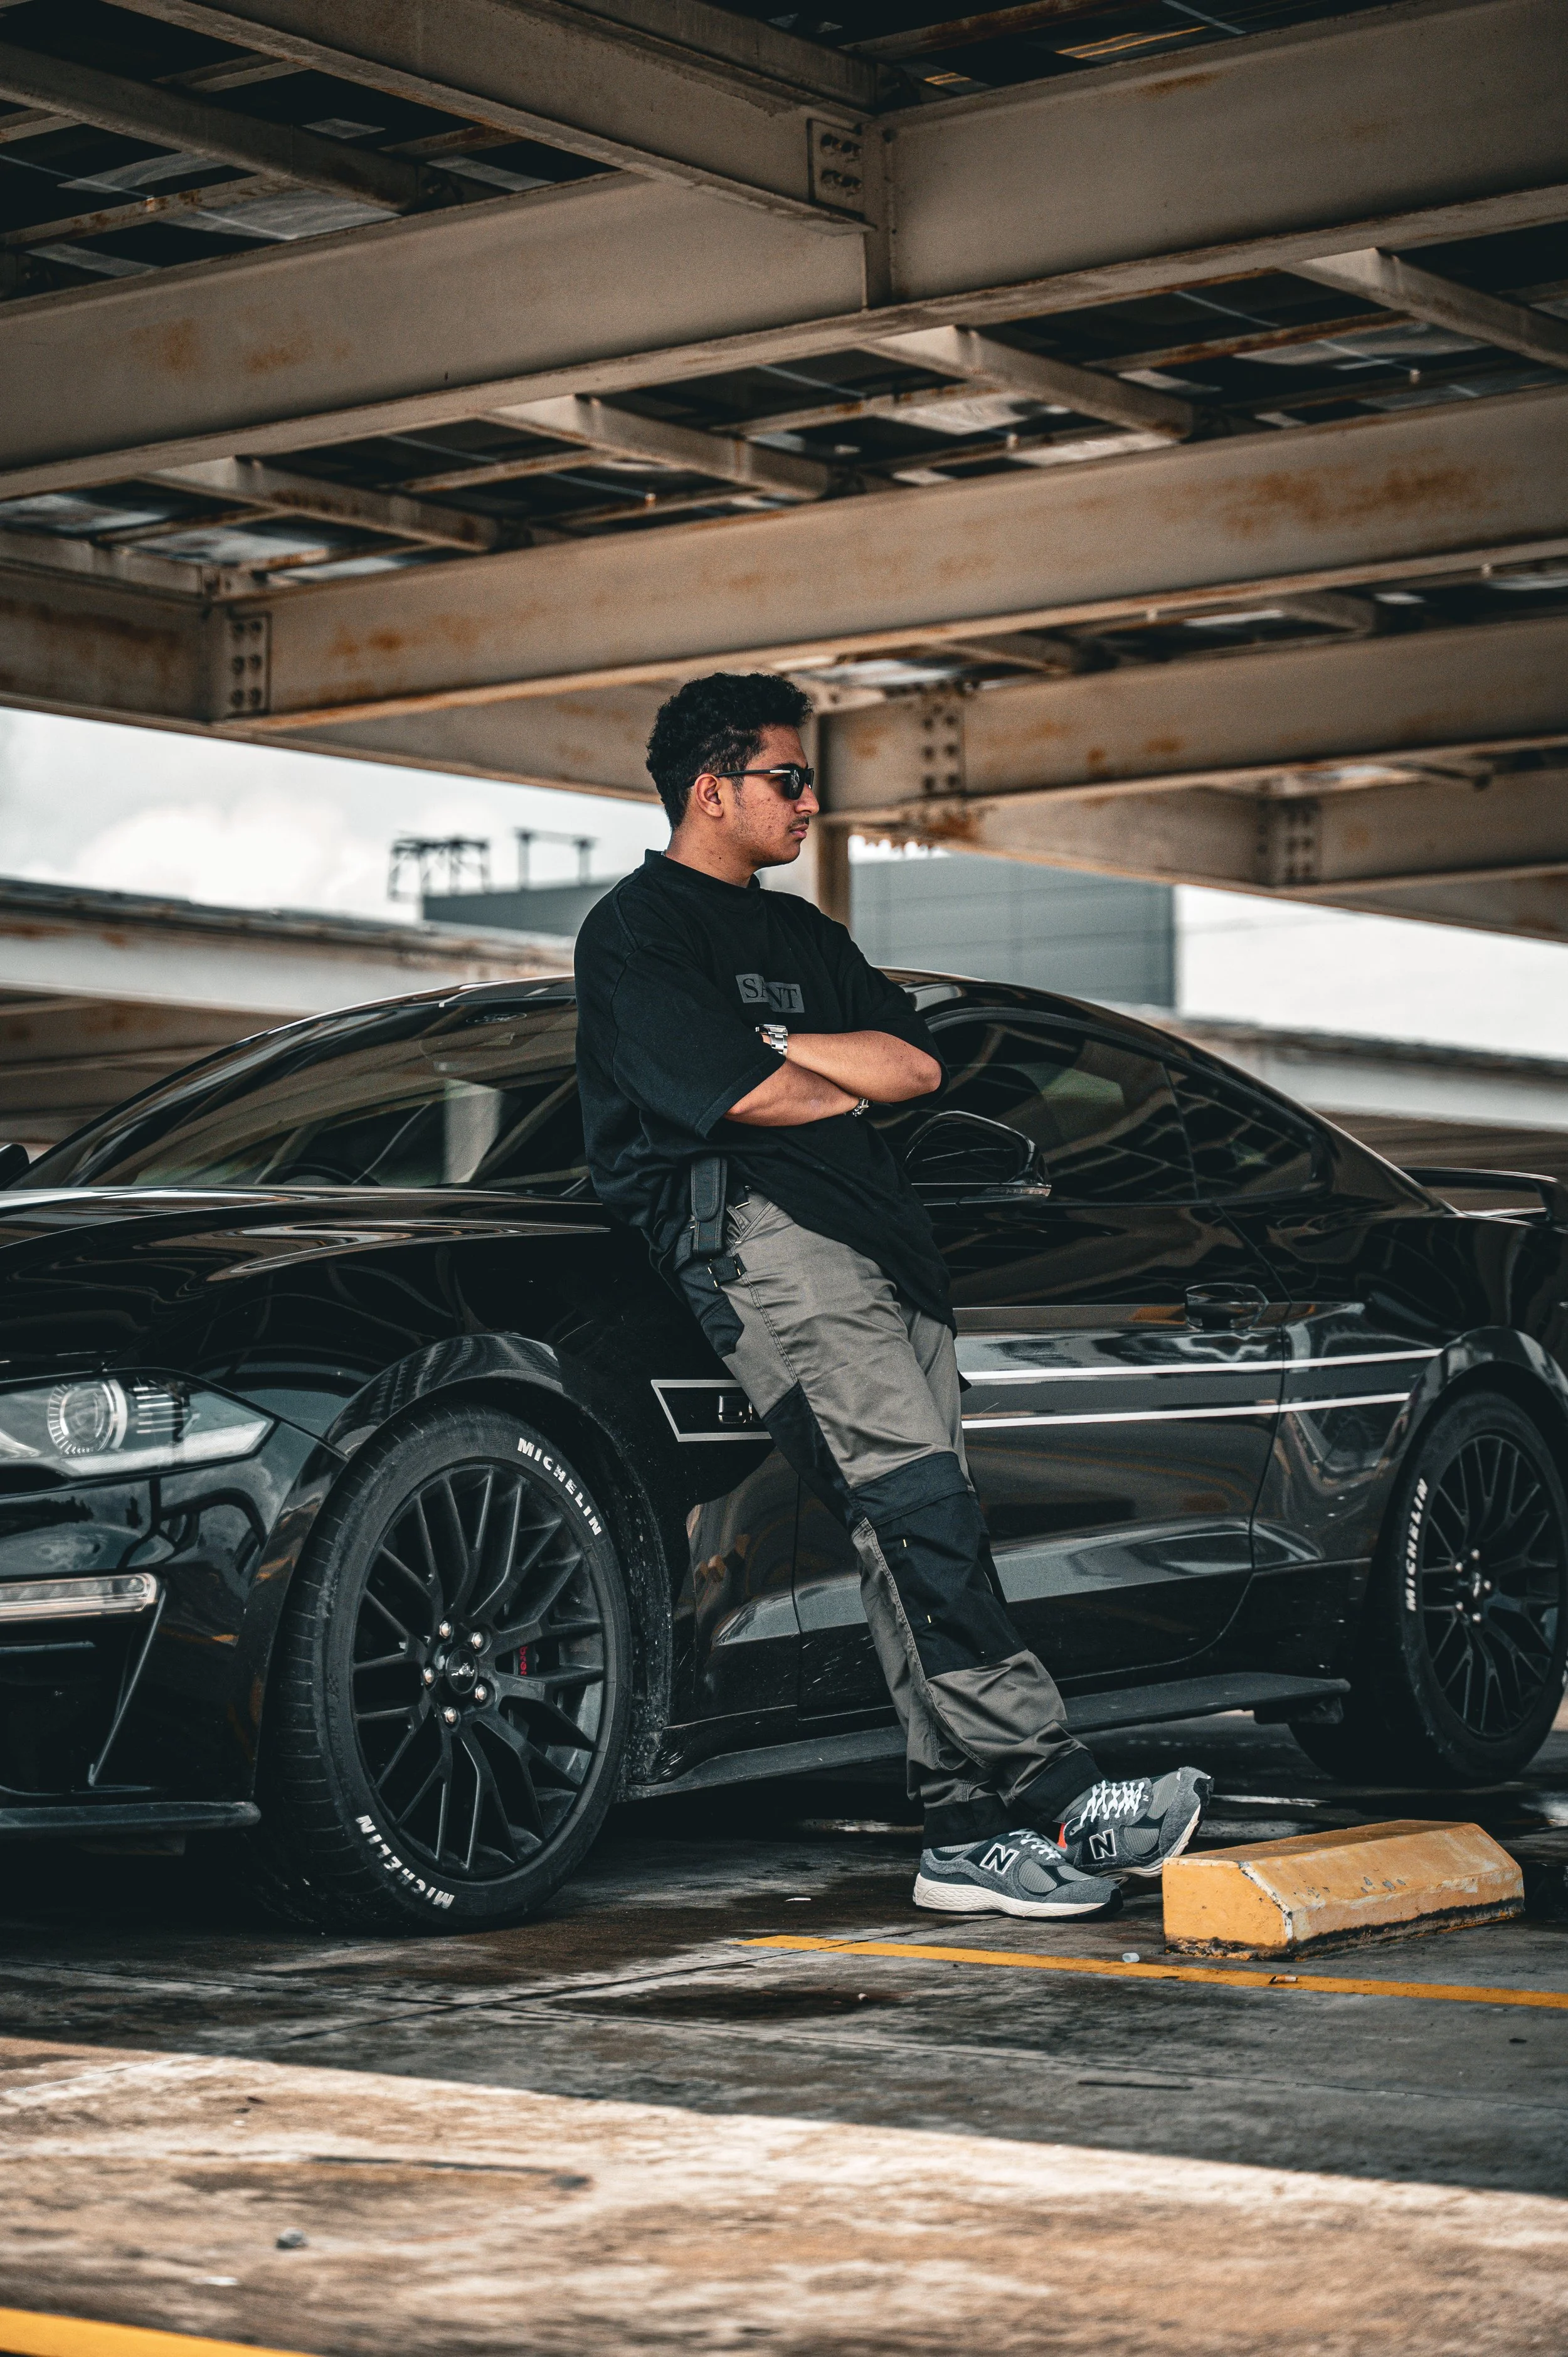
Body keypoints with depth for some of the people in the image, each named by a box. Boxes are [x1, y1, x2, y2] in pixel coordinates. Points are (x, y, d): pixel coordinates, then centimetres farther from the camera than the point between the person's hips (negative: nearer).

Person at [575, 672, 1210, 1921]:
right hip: (752, 1224, -8)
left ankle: (970, 1833, -6)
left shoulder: (802, 936, 30)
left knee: (920, 1533, -4)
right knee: (915, 1497, -22)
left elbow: (916, 1064, 15)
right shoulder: (636, 931, 4)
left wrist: (778, 1049, 2)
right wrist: (848, 1086, 10)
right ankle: (1054, 1792, -29)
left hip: (876, 1234, 8)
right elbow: (741, 1098, -8)